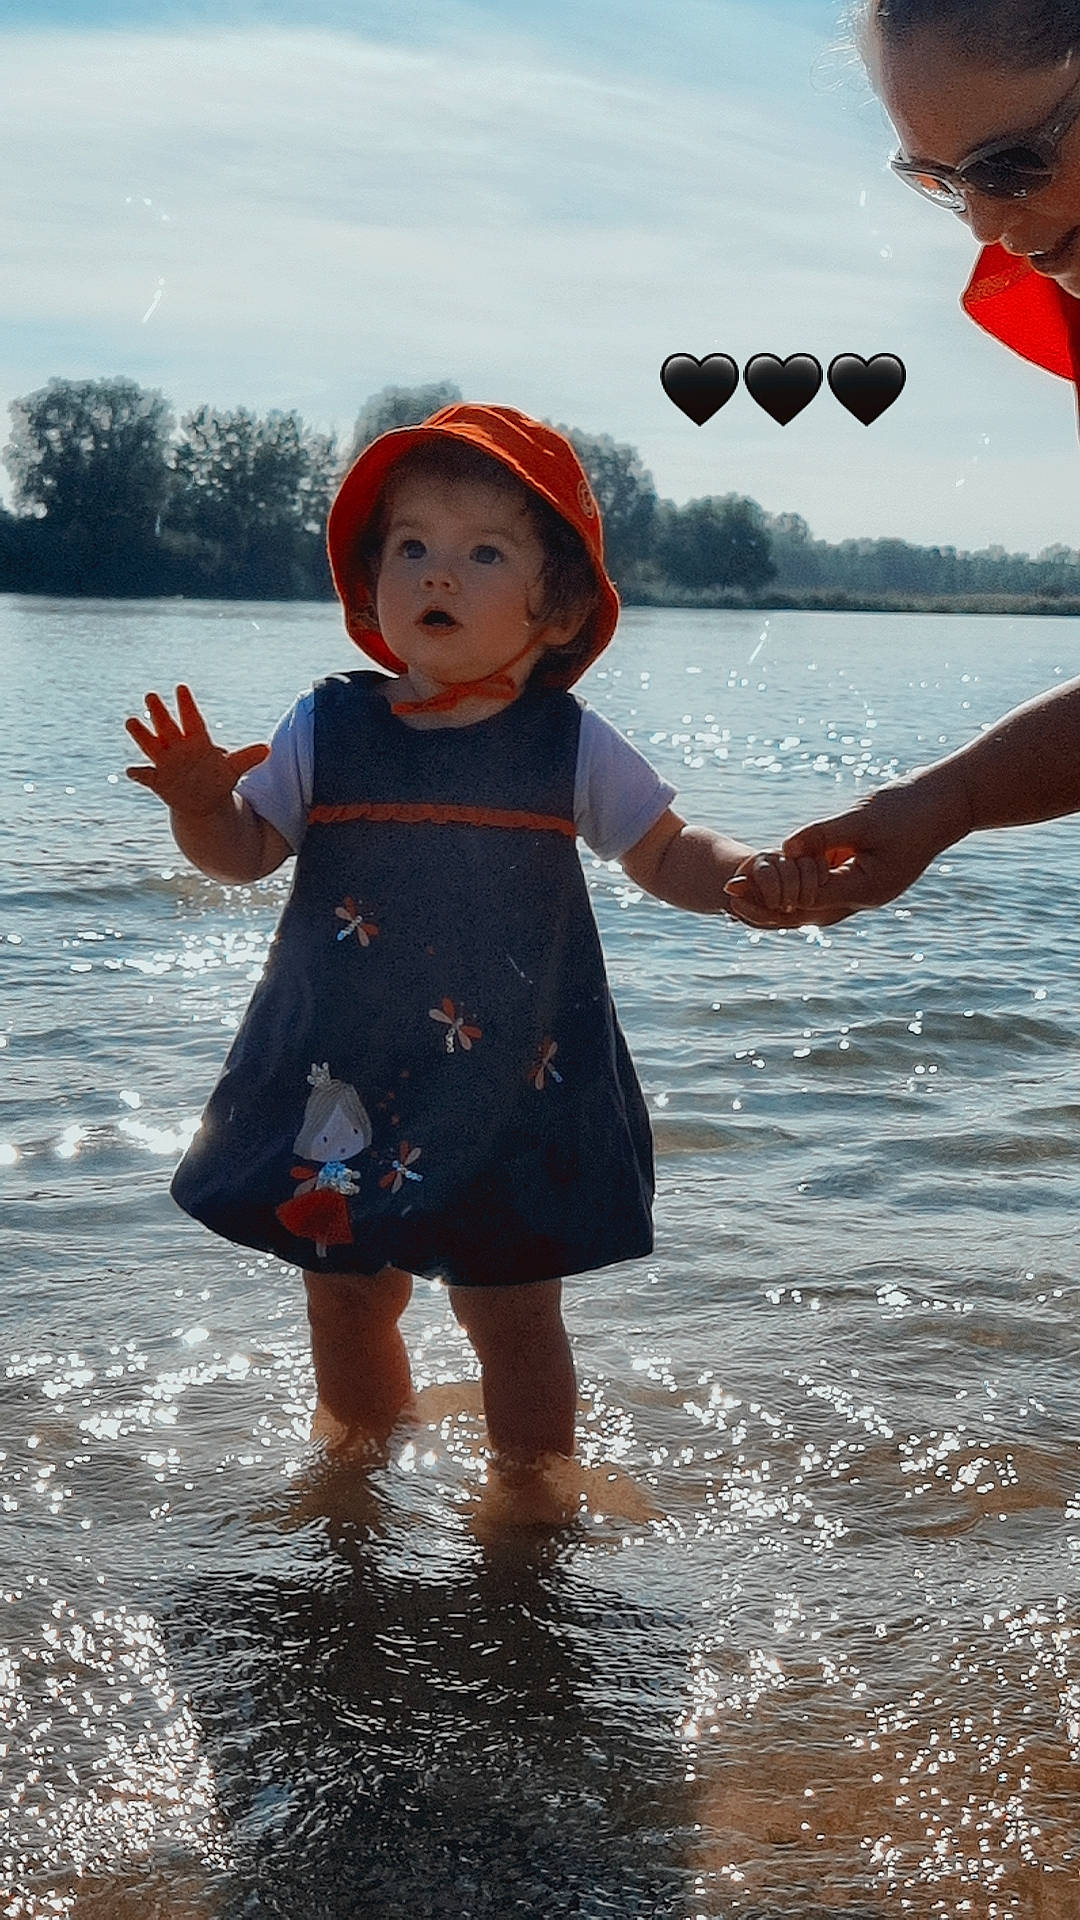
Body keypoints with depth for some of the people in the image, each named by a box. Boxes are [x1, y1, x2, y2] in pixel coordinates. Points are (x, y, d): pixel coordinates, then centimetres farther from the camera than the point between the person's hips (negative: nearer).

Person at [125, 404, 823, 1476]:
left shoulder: (569, 747, -5)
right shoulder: (326, 727, -2)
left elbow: (665, 857, 4)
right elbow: (245, 852, 4)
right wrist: (199, 804, -17)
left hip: (511, 1093, -2)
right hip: (342, 1086, 2)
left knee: (511, 1311, 6)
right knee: (344, 1300, 16)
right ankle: (353, 1470, 43)